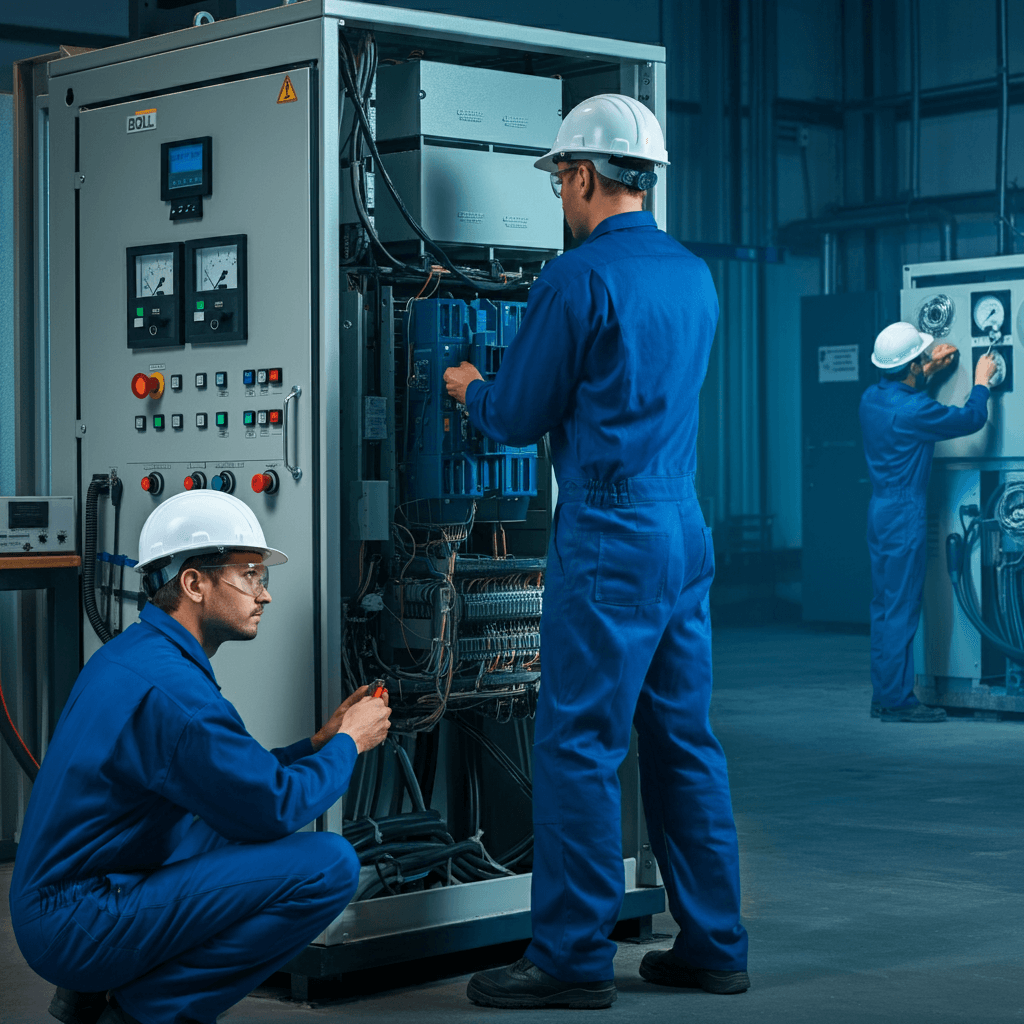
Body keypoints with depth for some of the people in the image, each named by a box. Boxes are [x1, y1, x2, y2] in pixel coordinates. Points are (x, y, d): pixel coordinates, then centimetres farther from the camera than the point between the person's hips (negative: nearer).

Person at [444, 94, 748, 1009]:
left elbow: (517, 419, -6)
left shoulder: (578, 279, -12)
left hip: (610, 538, -8)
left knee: (579, 747, -3)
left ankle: (572, 958, 2)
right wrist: (501, 387, 30)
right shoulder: (695, 276, 13)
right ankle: (713, 946, 19)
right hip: (687, 529, 8)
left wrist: (469, 387, 16)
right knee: (685, 740, 13)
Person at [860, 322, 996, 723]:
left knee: (884, 607, 13)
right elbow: (972, 418, -9)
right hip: (904, 518, -9)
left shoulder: (871, 398, 5)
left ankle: (883, 695, 18)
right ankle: (898, 700, -1)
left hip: (880, 511, 9)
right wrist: (981, 379, 8)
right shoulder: (913, 409, -21)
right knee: (901, 610, -5)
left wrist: (929, 371, 34)